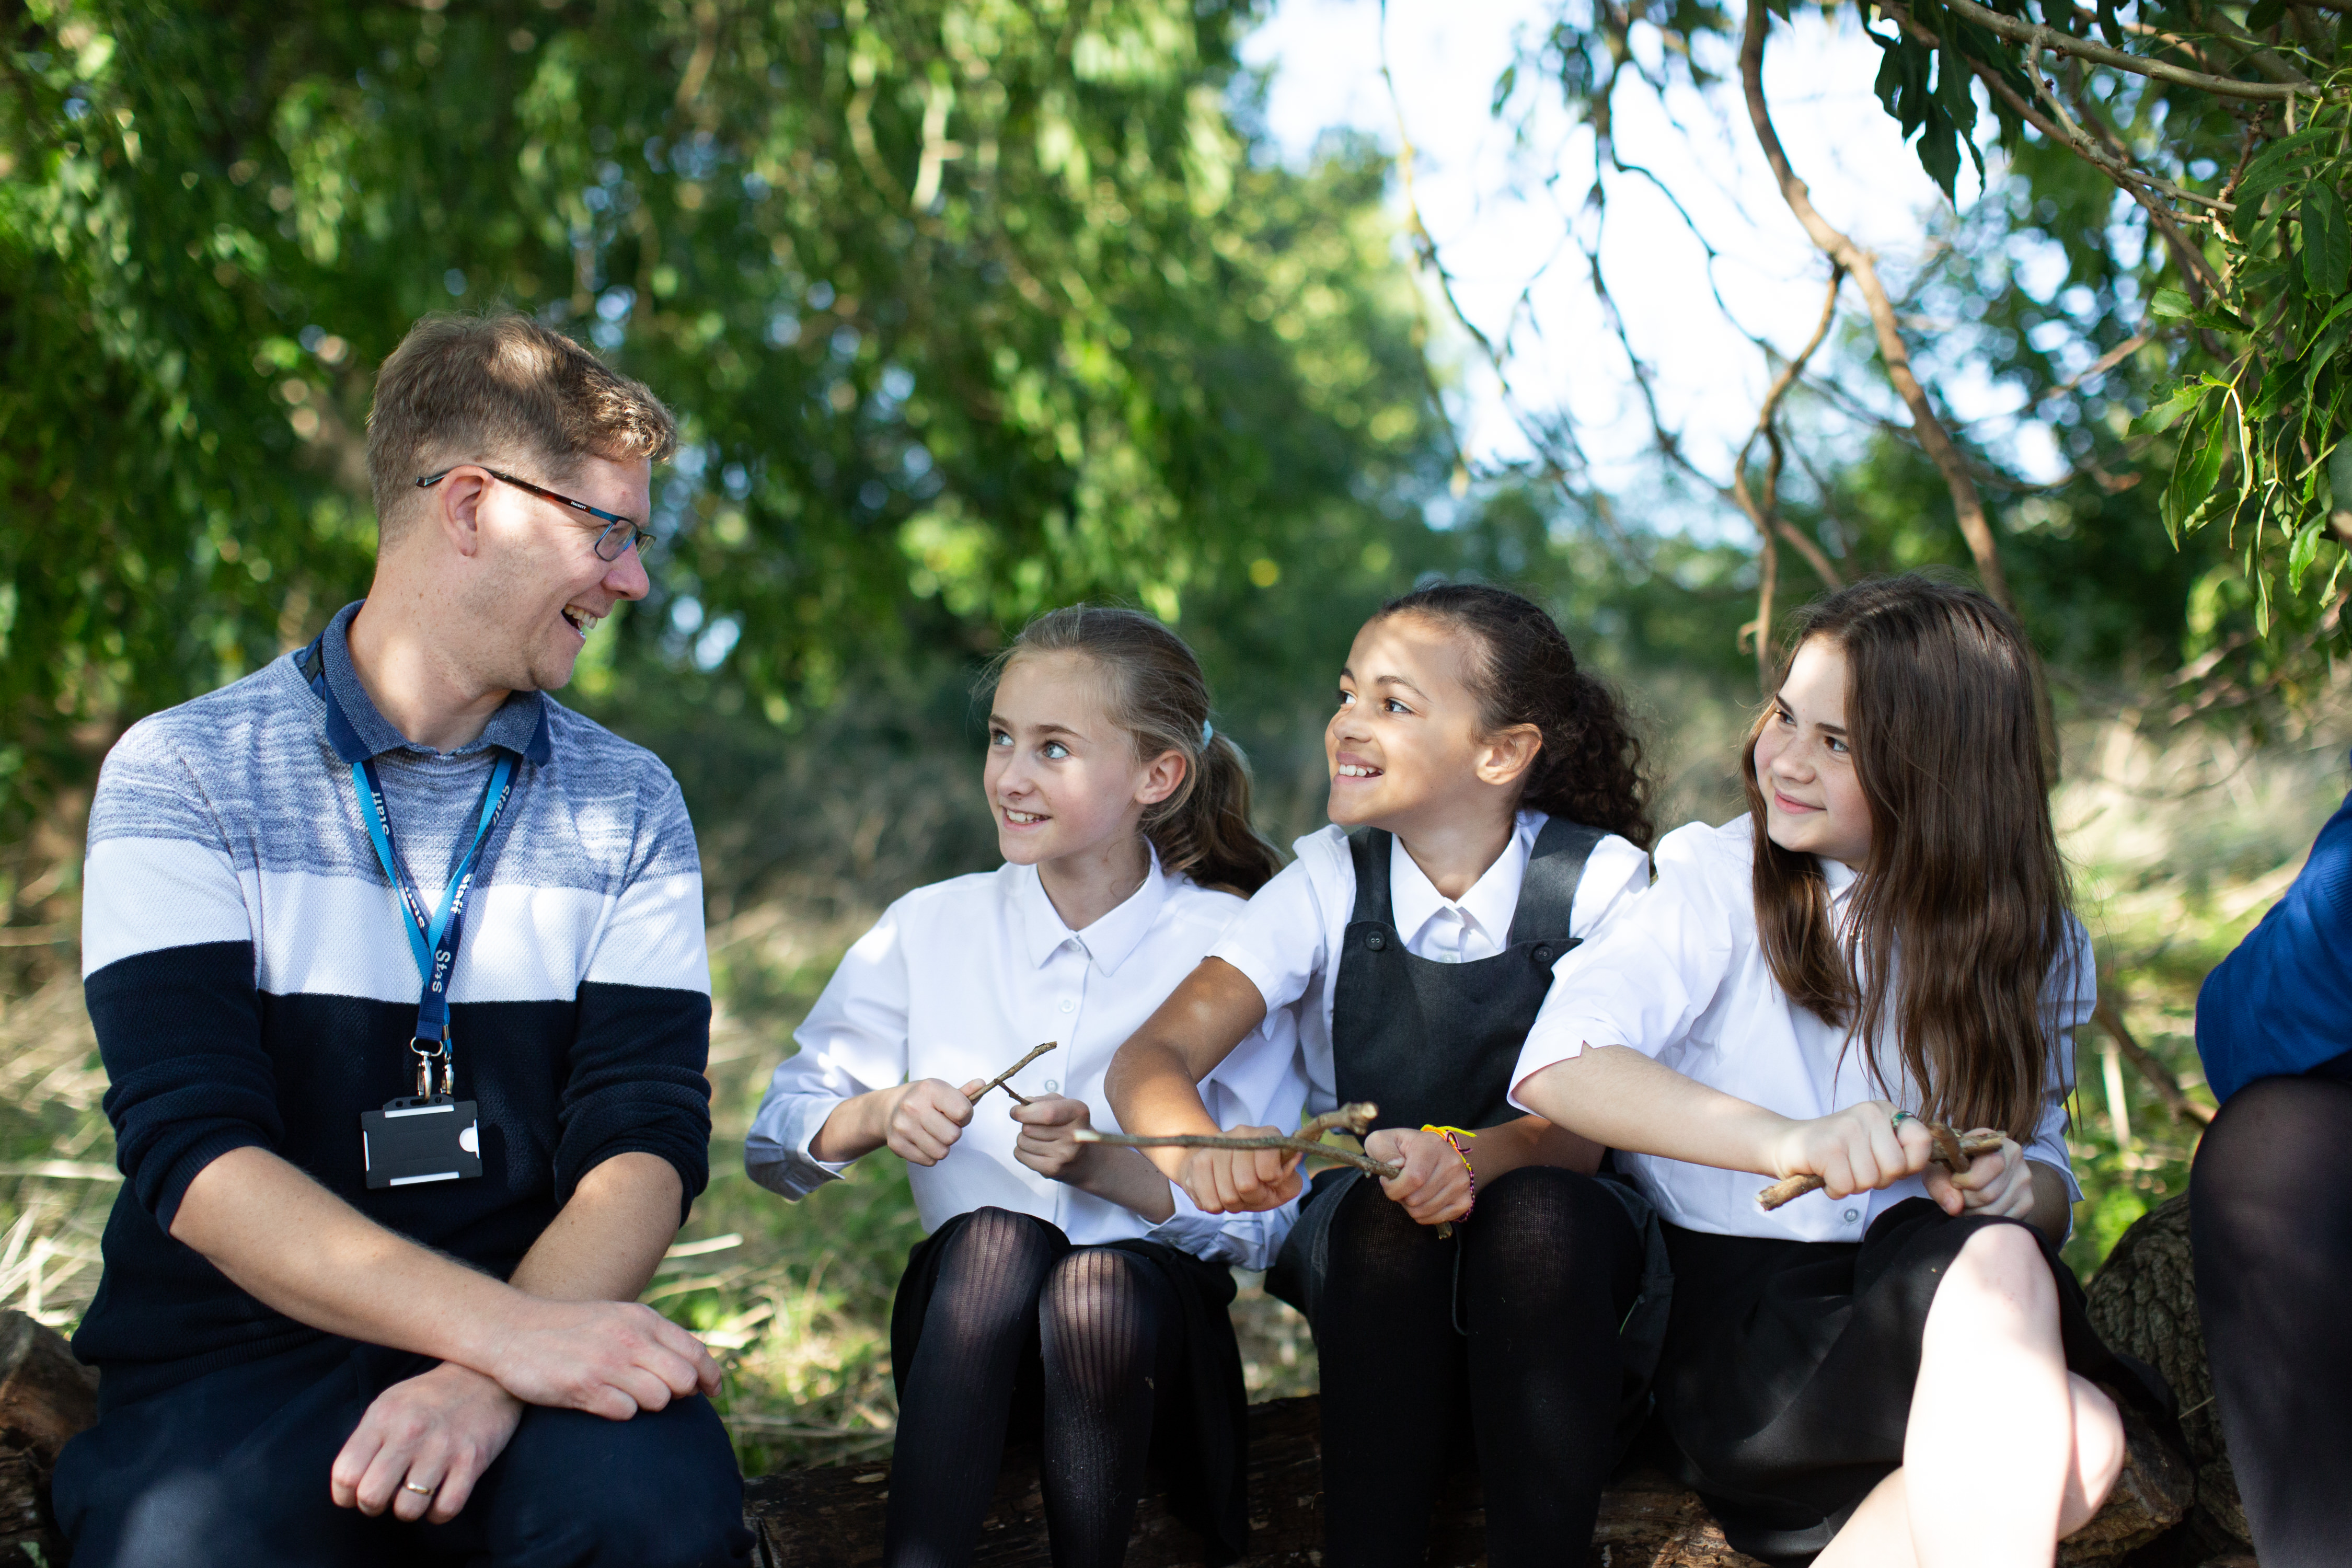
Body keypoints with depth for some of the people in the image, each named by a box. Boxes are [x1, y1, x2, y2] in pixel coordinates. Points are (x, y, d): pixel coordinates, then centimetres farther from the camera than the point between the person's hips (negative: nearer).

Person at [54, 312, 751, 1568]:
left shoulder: (629, 808, 12)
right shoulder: (183, 773, 1)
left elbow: (644, 1140, 0)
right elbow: (193, 1149, -11)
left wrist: (494, 1373, -21)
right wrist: (504, 1327, -26)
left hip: (539, 1326, 2)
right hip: (233, 1358, -2)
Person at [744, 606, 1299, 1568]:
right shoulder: (929, 929, 4)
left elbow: (1266, 1220, -7)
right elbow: (772, 1145, 6)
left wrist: (1107, 1164, -22)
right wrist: (878, 1118, -14)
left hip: (1153, 1320, -1)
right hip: (964, 1333, 2)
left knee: (1106, 1283, -34)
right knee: (996, 1232, -31)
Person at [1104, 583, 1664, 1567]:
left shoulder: (1598, 879, -9)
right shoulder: (1332, 883, -5)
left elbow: (1586, 1124, -18)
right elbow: (1151, 1056, -17)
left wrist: (1469, 1158, -42)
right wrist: (1201, 1150, -42)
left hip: (1553, 1245, -1)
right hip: (1368, 1256, 1)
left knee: (1537, 1218, -35)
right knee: (1385, 1214, -34)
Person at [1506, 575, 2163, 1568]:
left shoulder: (2021, 940, 11)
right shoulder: (1724, 883, -2)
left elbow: (2048, 1176, 14)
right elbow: (1556, 1067, -17)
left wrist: (2018, 1185, -12)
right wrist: (1790, 1140, -31)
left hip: (1913, 1303, 4)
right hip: (1734, 1327, -4)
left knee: (2079, 1446, -30)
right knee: (1994, 1268, -33)